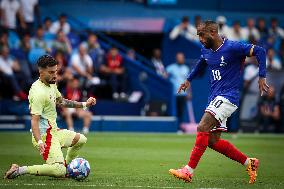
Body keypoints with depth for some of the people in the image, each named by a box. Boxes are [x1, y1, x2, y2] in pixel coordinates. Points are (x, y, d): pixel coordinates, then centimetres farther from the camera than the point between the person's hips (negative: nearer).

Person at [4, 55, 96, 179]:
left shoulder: (52, 84, 10)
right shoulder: (39, 92, -21)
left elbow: (61, 102, 29)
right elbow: (34, 120, -27)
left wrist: (84, 104, 26)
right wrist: (39, 142, -39)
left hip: (54, 131, 10)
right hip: (45, 136, -10)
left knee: (81, 140, 24)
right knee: (59, 171, -22)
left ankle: (66, 166, 28)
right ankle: (21, 170, -17)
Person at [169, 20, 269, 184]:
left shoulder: (232, 47, -13)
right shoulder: (206, 50, 10)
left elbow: (260, 51, -14)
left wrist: (262, 77, -18)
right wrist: (189, 79, 35)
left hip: (228, 97, -9)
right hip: (215, 98, 9)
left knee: (203, 128, -22)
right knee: (213, 141, 4)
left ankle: (189, 171, -23)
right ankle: (249, 163, 17)